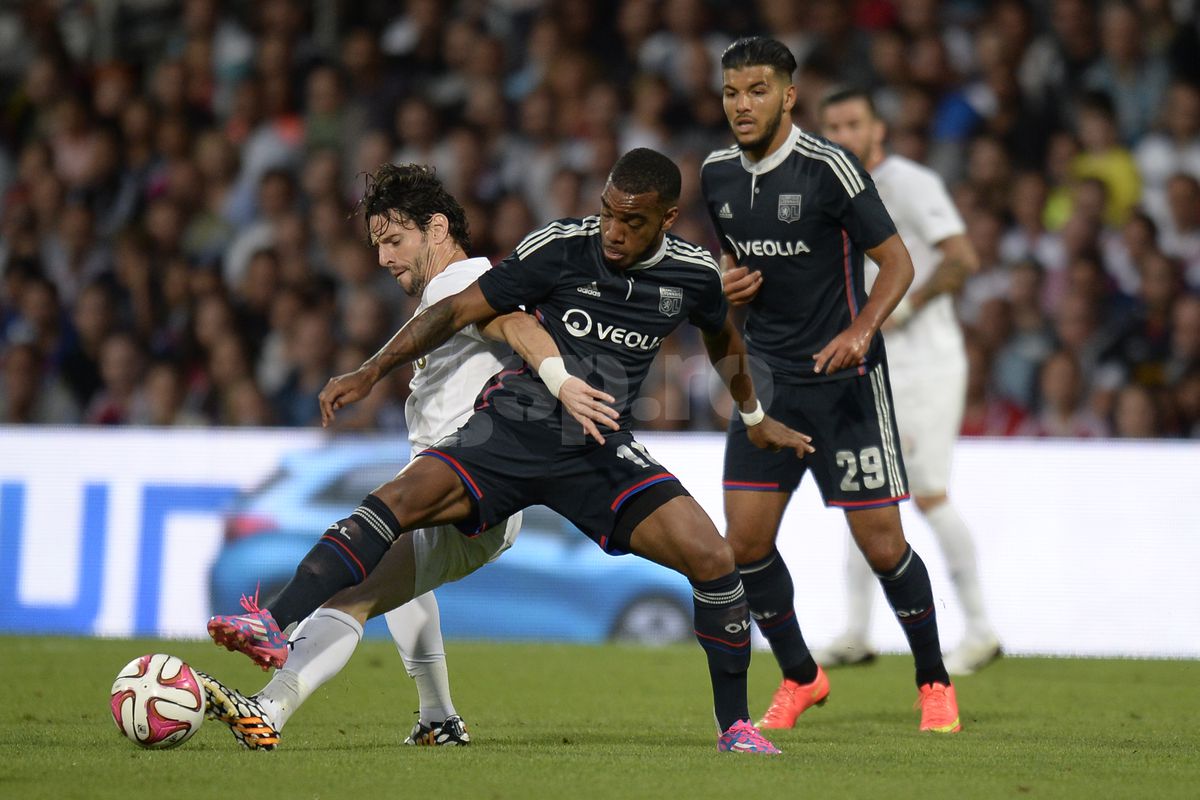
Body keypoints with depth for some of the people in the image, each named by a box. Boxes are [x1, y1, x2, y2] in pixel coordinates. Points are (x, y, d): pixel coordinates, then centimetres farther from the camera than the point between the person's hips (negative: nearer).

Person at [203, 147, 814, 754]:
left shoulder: (694, 274, 2)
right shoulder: (561, 247, -7)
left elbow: (724, 340, 26)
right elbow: (460, 310, -2)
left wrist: (754, 417, 39)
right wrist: (371, 372, -7)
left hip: (601, 452, 2)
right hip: (512, 429, -2)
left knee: (712, 557, -15)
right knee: (400, 499, -26)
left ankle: (734, 727, 2)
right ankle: (274, 627, -33)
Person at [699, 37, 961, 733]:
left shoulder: (829, 168, -13)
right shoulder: (717, 174, 6)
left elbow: (898, 262, -10)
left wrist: (860, 329, -26)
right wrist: (727, 284, -1)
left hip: (845, 378, -5)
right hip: (768, 376, 5)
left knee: (881, 543, -5)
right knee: (746, 540, -2)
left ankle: (935, 682, 15)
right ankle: (800, 678, 18)